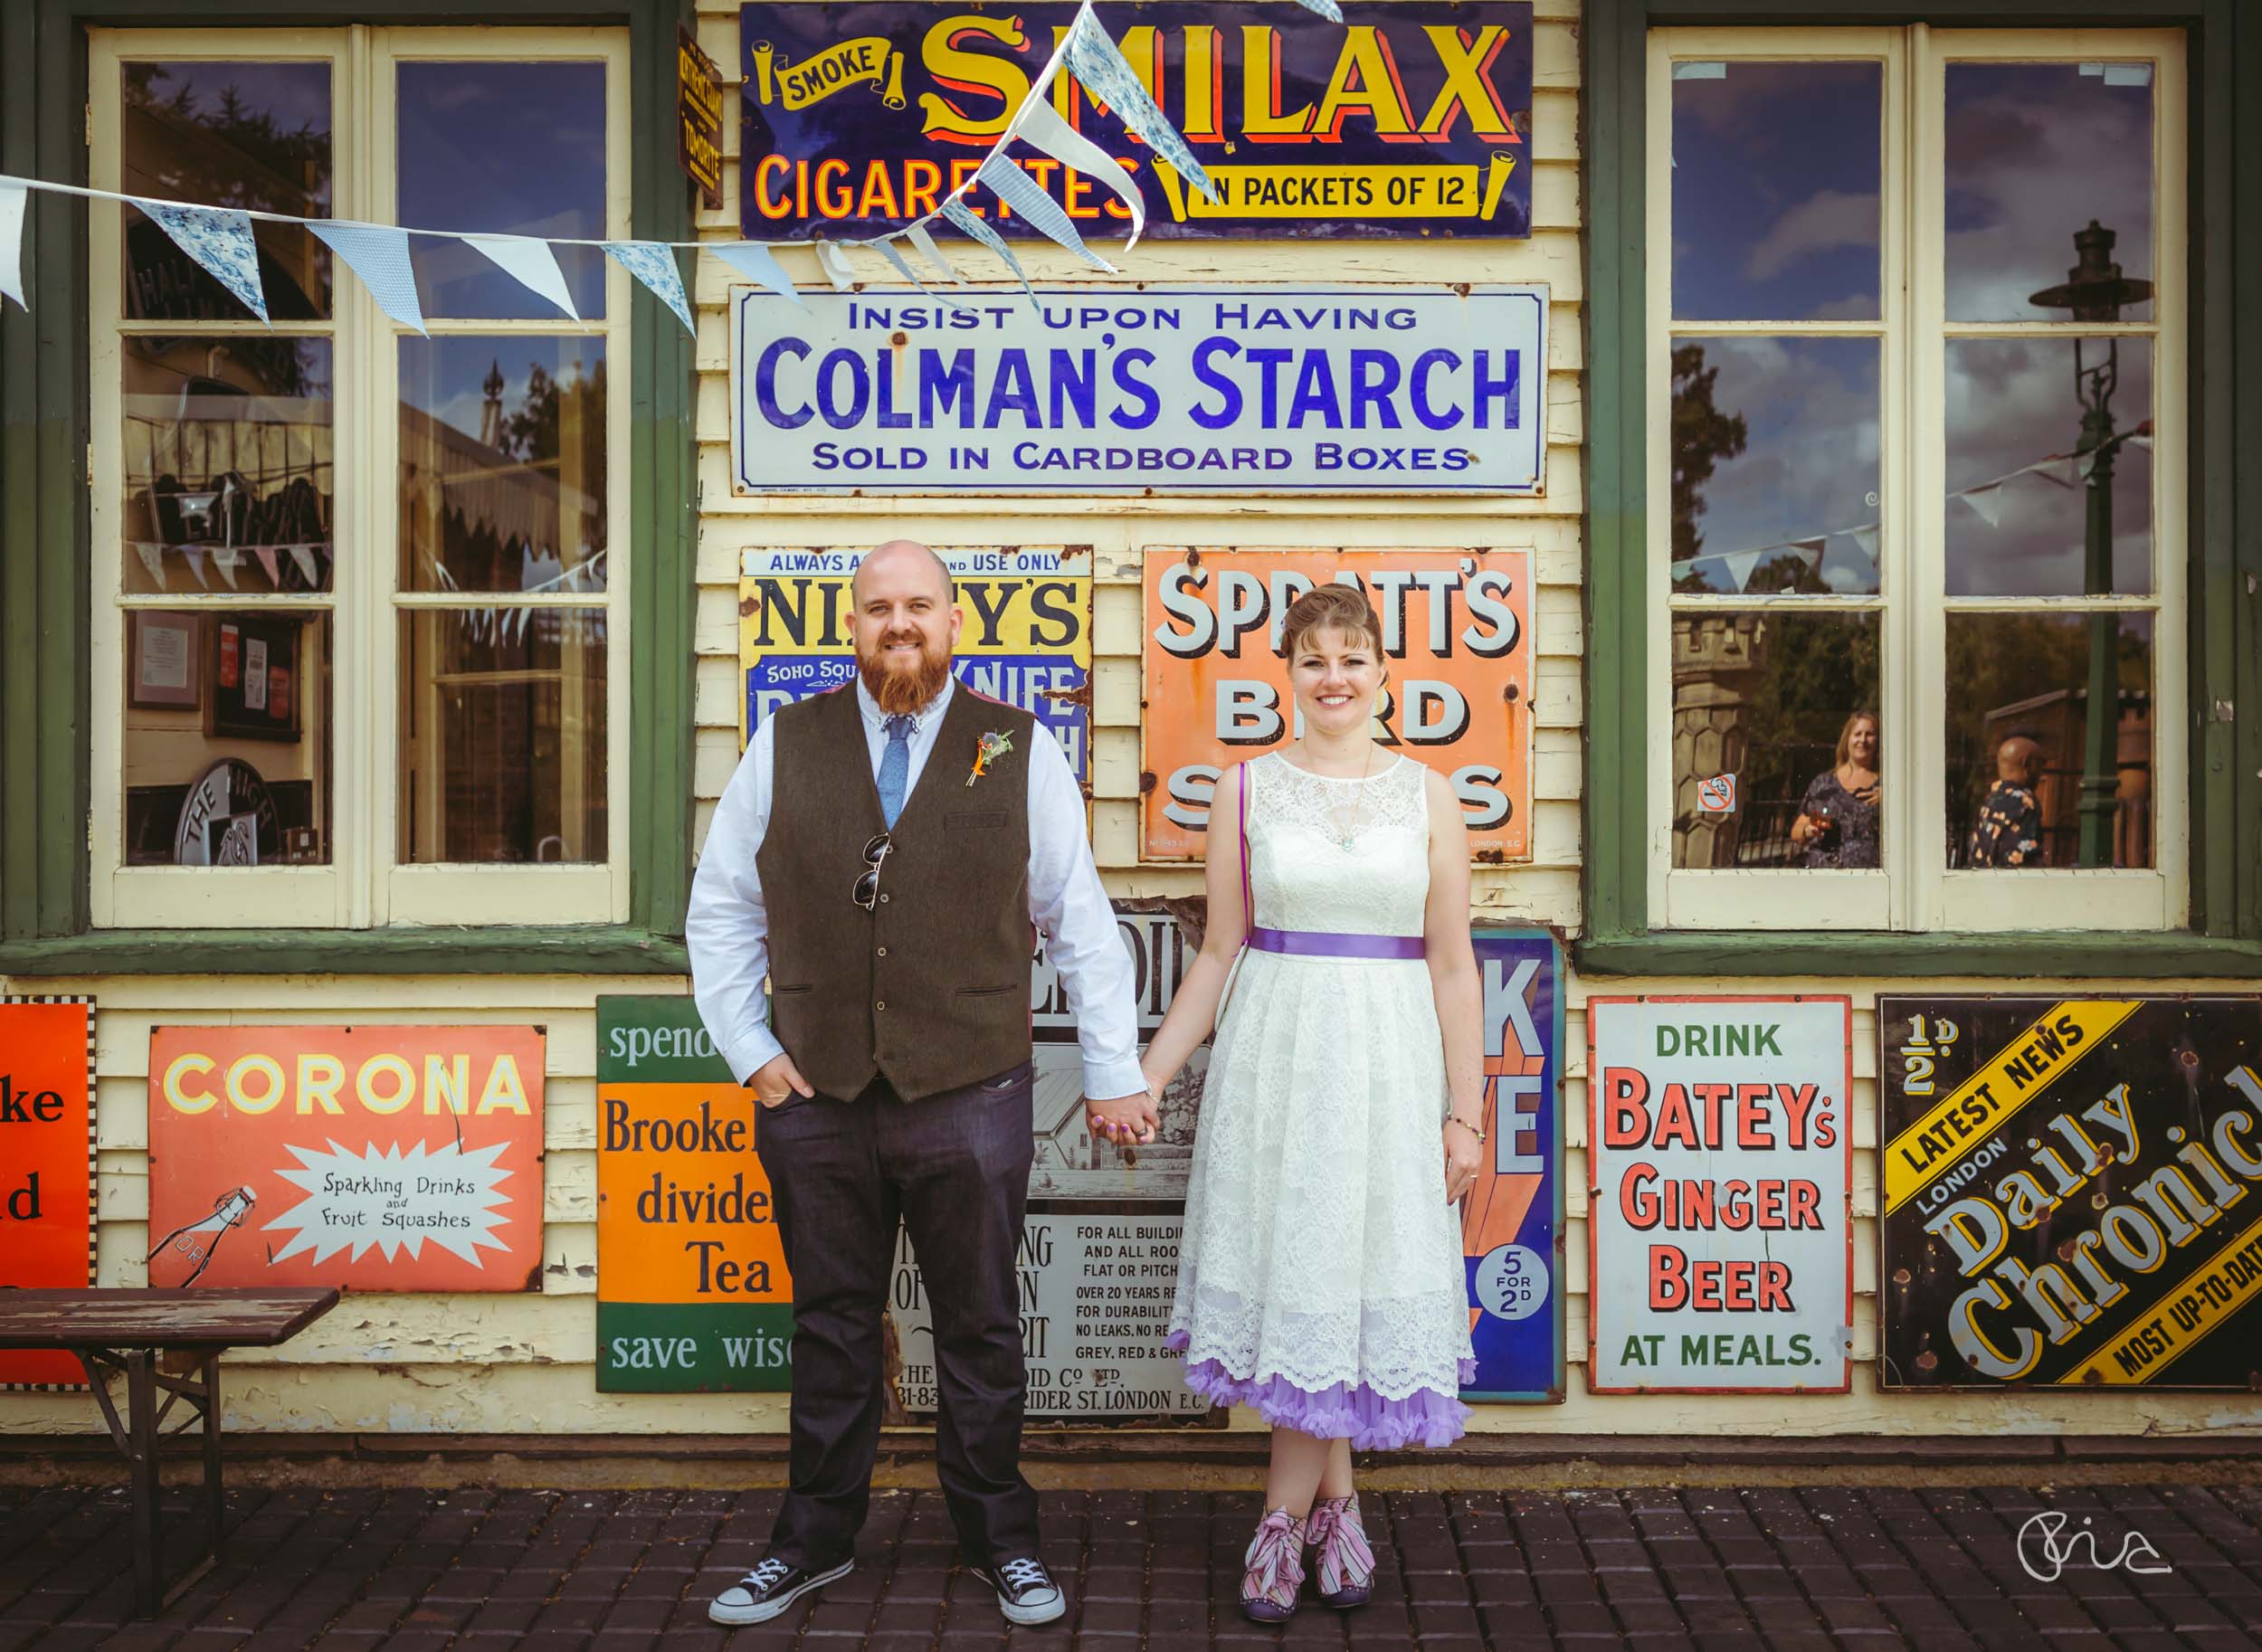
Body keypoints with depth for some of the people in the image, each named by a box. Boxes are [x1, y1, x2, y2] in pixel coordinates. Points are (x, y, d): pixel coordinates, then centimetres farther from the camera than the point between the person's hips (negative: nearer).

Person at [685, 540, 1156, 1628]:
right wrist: (749, 1049, 3)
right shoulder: (784, 746, 5)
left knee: (980, 1332, 10)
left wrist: (1115, 1075, 3)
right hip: (815, 1097, 2)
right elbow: (721, 911, 11)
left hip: (969, 1100, -1)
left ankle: (1000, 1541, 28)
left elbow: (1082, 926, 4)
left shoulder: (1020, 753, 2)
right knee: (830, 1332, 14)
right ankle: (815, 1542, 31)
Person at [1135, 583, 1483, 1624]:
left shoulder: (1427, 798, 4)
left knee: (1348, 1276, 2)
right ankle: (1336, 1508, 20)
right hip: (1274, 1055, 0)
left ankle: (1284, 1519, 17)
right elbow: (1218, 953, 6)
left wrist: (1465, 1111, 1)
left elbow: (1451, 966, 4)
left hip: (1389, 1062, 0)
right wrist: (1144, 1078, 3)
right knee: (1291, 1273, 3)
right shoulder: (1245, 790, 3)